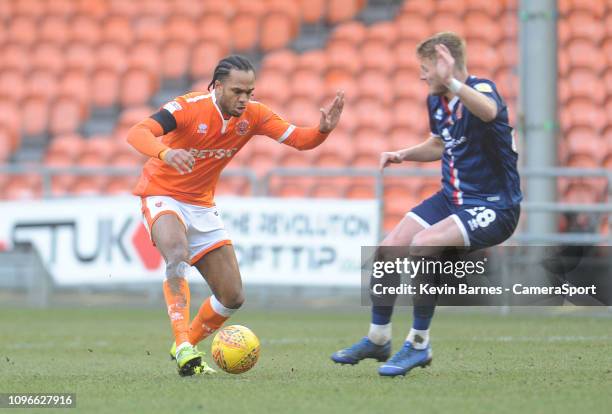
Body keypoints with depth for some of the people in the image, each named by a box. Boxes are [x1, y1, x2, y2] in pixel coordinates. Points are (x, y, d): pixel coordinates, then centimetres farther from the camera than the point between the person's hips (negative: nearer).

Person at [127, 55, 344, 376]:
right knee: (177, 253, -38)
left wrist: (324, 129, -29)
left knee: (233, 297, 2)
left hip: (202, 206, 6)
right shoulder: (189, 107, -24)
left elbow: (300, 140, -7)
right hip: (162, 196, -6)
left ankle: (185, 347, 24)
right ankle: (183, 346, -38)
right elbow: (136, 133, -36)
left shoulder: (252, 115, -8)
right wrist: (165, 152, -57)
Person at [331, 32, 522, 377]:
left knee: (422, 245, -29)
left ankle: (419, 344, -14)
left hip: (493, 208, -9)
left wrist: (453, 83, -61)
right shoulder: (436, 101, 7)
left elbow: (489, 112, -46)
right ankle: (378, 339, 19)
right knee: (389, 249, -2)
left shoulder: (481, 89, -19)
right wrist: (404, 155, 11)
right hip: (452, 198, 9)